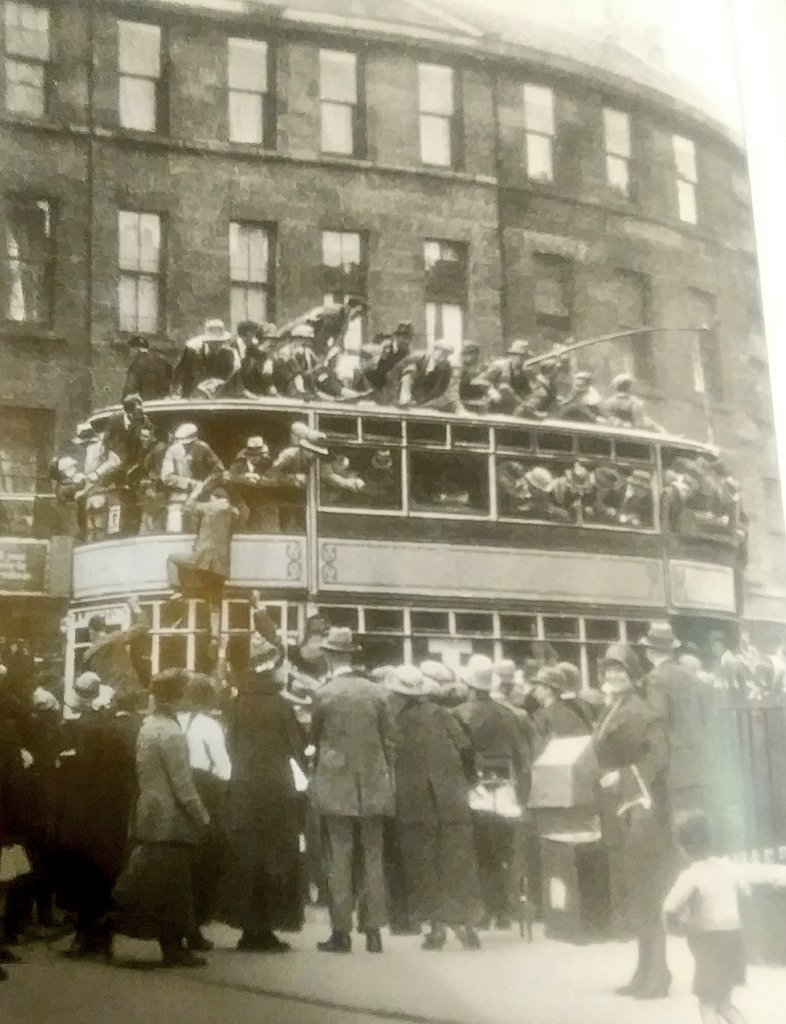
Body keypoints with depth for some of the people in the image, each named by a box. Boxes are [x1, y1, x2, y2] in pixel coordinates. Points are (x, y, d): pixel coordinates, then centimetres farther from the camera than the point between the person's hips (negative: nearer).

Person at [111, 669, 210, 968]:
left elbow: (144, 774, 11)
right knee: (173, 887, 0)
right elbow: (183, 784, -18)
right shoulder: (171, 732, -18)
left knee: (149, 884, 10)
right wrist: (202, 818, -9)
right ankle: (174, 948, 8)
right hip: (173, 820, -8)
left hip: (150, 816, 8)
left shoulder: (147, 726, 6)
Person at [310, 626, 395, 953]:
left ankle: (341, 932, 3)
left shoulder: (324, 695, -8)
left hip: (335, 787, -3)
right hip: (373, 787, 3)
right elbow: (388, 742, 4)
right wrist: (388, 780, 13)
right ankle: (373, 931, 8)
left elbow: (314, 739, 4)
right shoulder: (376, 692, 0)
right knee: (372, 858, 7)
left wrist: (316, 775, 23)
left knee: (339, 858, 2)